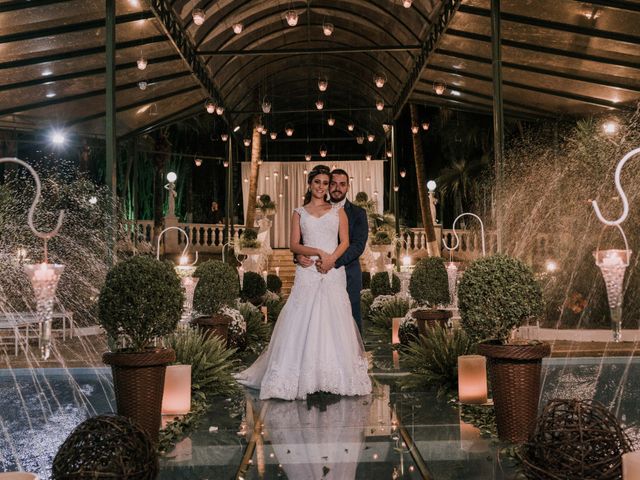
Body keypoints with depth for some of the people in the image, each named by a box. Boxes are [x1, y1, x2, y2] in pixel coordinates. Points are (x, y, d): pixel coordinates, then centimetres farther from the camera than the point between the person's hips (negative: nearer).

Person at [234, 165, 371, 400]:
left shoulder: (338, 210, 12)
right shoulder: (299, 213, 12)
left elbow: (345, 242, 4)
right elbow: (294, 245, 2)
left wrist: (330, 259, -14)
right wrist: (318, 252, -13)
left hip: (333, 273, 0)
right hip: (307, 273, 0)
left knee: (334, 322, -1)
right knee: (302, 321, -4)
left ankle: (336, 375, 9)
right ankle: (301, 376, 5)